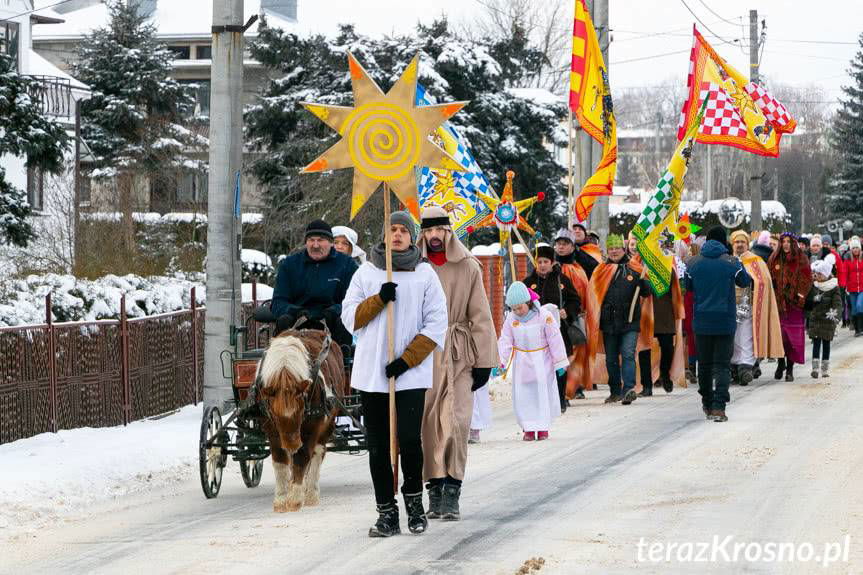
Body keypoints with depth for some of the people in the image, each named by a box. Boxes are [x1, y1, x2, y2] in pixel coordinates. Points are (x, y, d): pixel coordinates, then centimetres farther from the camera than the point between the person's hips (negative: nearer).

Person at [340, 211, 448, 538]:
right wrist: (378, 300, -11)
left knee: (409, 438, -14)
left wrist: (407, 360, -9)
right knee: (378, 446, 2)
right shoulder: (366, 272, 11)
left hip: (412, 373, -2)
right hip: (371, 372, 2)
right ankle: (387, 514, 10)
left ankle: (414, 498, 10)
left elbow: (436, 324, 0)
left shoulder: (425, 274, 5)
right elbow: (350, 317, 6)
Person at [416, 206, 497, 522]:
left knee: (456, 422, -10)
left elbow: (480, 317, 5)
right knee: (428, 423, 0)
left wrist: (484, 362, 1)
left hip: (458, 356, -1)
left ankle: (452, 492, -5)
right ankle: (435, 489, 9)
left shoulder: (468, 267, 3)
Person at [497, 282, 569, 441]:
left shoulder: (543, 315, -15)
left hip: (542, 362, -3)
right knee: (523, 397, 1)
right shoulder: (511, 318, -5)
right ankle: (528, 429, 8)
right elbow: (505, 341, -1)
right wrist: (501, 362, -13)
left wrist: (559, 362, -7)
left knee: (543, 394, 3)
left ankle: (543, 428, 13)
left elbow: (555, 340, -9)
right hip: (522, 363, 3)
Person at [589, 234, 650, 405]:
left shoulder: (633, 269, 4)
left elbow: (646, 292, 7)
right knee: (611, 359, 9)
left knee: (628, 355, -13)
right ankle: (615, 391, 20)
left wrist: (642, 280, -14)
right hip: (608, 322, 3)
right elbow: (594, 292, 14)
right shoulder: (602, 270, 9)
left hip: (629, 322, -3)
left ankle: (629, 389, -19)